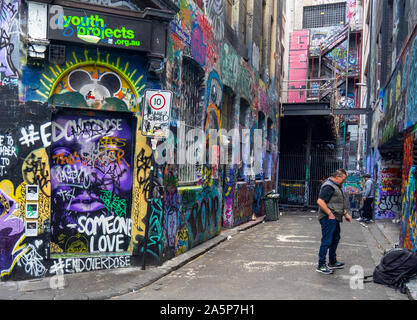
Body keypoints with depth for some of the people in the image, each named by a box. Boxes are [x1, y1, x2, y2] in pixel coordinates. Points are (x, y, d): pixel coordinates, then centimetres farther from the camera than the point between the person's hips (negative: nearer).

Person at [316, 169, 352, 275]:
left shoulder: (337, 186, 18)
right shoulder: (329, 186, -16)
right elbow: (320, 201, -25)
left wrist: (345, 214, 23)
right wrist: (330, 214, -21)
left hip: (335, 218, 11)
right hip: (328, 219, -11)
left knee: (335, 240, 18)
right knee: (327, 241, -7)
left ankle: (333, 262, 31)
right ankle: (321, 265, 0)